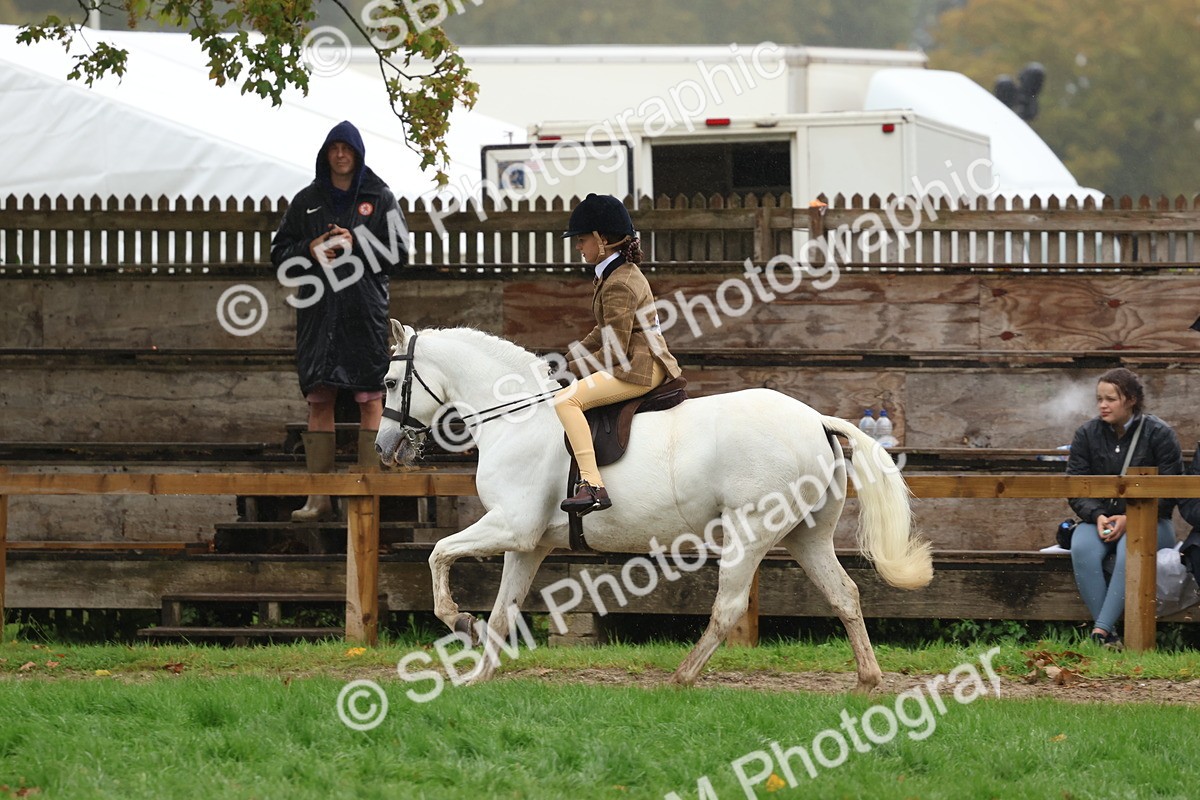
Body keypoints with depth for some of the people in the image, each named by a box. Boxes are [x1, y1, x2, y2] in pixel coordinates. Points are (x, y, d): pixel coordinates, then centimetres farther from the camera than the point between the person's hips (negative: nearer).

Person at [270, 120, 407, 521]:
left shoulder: (379, 198, 7)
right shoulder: (307, 201, 13)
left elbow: (399, 253, 1)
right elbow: (279, 252, 14)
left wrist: (355, 245, -11)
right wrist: (309, 250, -6)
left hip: (366, 311, -2)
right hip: (318, 312, 2)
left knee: (370, 399, -4)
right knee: (318, 401, 0)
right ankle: (319, 496, 1)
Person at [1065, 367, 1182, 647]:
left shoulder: (1159, 433, -3)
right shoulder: (1087, 434, 7)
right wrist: (1096, 517, -18)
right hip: (1099, 518, 3)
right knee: (1082, 549, -33)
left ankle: (1101, 630, -42)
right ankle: (1109, 634, -35)